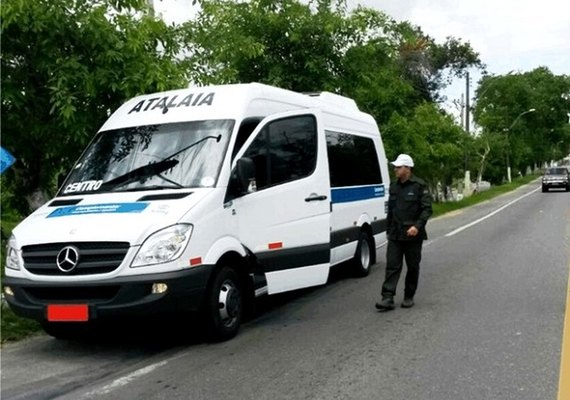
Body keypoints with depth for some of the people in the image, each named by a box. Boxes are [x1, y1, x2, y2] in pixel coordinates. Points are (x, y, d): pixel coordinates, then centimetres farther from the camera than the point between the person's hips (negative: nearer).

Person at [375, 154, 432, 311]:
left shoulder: (419, 186, -7)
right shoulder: (394, 186, 12)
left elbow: (427, 209, -10)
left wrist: (417, 226, -22)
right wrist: (388, 230, 20)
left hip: (413, 235, -4)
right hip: (395, 235, 4)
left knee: (413, 267, 7)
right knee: (392, 266, -4)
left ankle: (409, 297, 20)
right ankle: (387, 298, -8)